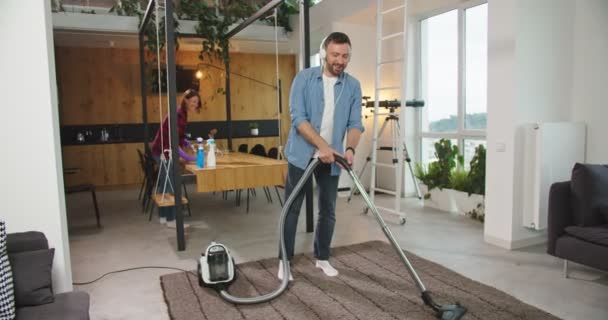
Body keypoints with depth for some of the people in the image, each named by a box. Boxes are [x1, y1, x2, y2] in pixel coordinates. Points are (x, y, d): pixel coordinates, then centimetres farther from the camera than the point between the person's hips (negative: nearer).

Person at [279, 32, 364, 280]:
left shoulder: (353, 86, 2)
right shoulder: (304, 78, -7)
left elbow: (355, 123, -2)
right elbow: (298, 118, -15)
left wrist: (350, 148, -22)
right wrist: (323, 146, -24)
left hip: (332, 159, 3)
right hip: (301, 155, -3)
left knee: (328, 210, 10)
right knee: (292, 209, 1)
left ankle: (322, 257, 27)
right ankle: (285, 260, 13)